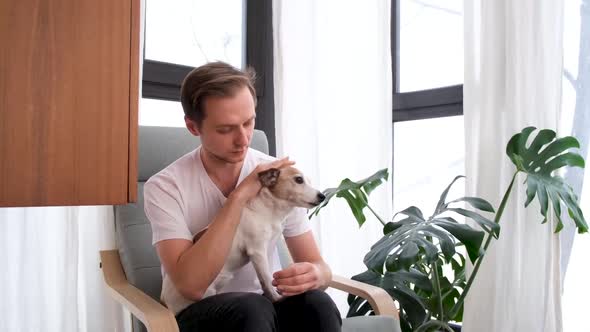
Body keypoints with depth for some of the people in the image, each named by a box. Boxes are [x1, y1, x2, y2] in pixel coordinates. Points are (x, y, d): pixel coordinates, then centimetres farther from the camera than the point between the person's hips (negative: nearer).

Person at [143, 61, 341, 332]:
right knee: (251, 308, -35)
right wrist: (239, 196, -25)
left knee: (317, 304, -29)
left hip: (265, 305, 3)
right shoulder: (165, 187, -13)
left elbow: (318, 265, -2)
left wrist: (313, 275, -27)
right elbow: (190, 285, -24)